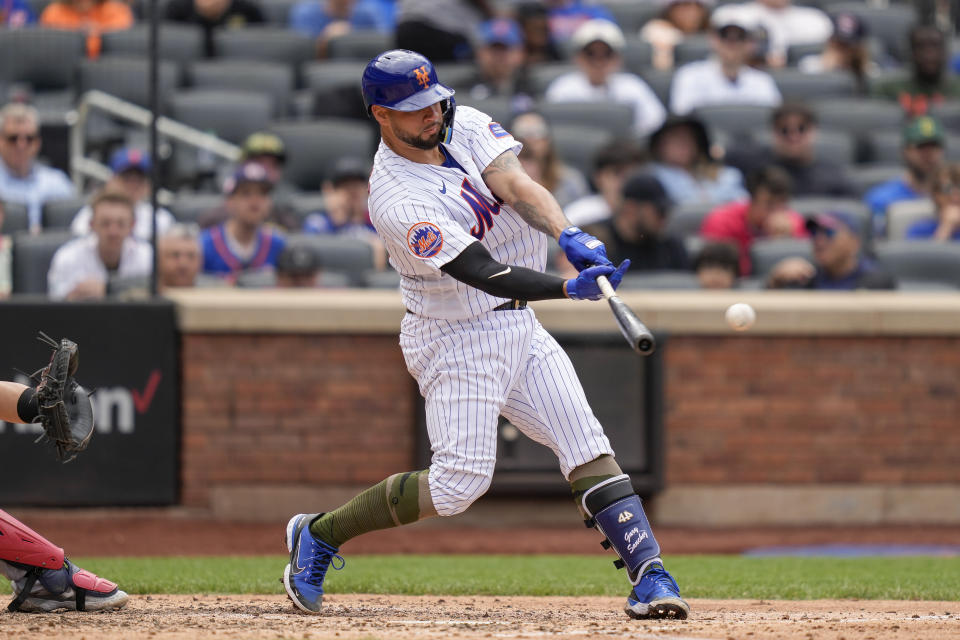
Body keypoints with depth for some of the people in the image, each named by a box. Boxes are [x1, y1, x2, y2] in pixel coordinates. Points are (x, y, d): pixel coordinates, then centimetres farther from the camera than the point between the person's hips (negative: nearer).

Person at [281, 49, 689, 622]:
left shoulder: (465, 125, -1)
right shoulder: (397, 201, -23)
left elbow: (516, 186, -16)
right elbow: (485, 273, -30)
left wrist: (568, 234, -36)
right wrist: (571, 288, -42)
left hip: (519, 327, 7)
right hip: (456, 339, -7)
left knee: (589, 449, -4)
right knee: (461, 482, -10)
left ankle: (649, 574, -8)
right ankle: (319, 535, 6)